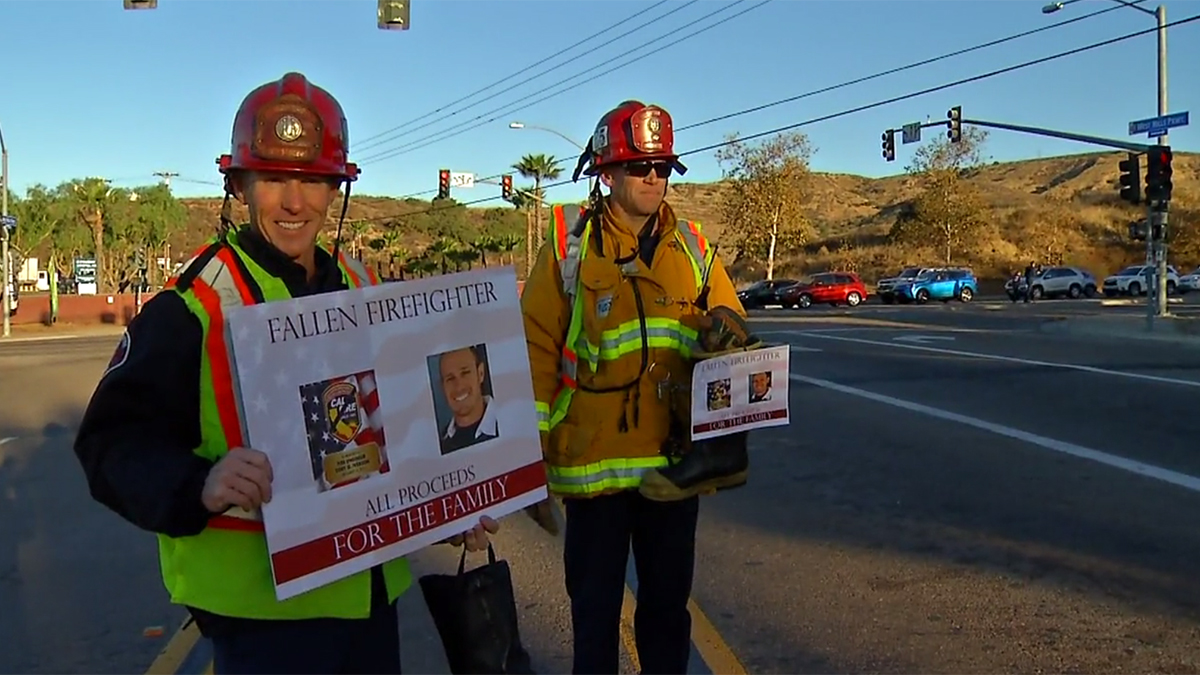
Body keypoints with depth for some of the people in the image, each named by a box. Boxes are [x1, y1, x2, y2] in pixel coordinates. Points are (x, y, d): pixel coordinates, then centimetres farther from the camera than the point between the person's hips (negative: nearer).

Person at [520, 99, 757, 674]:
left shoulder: (691, 247, 7)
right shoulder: (569, 245, -4)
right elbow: (536, 350, -4)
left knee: (668, 604, 18)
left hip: (675, 460, 3)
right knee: (595, 609, 12)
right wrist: (531, 449, -7)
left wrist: (724, 325, -12)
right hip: (593, 460, -3)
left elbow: (730, 323, 13)